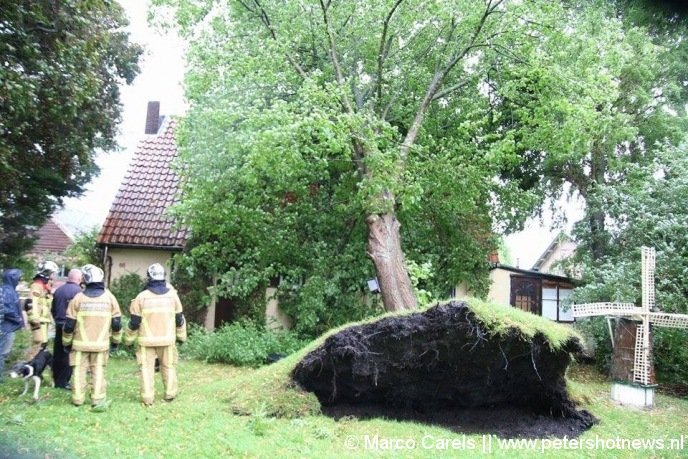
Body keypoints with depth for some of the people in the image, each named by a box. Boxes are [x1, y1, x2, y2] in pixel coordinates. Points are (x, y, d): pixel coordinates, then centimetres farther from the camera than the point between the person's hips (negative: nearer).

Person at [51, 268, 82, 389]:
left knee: (57, 354, 14)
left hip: (59, 326, 8)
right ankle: (63, 381, 1)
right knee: (69, 354, -1)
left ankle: (56, 380, 23)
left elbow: (53, 309, 18)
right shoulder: (78, 291, -16)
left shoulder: (58, 290, 8)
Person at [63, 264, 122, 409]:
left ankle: (78, 399, 13)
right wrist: (116, 339, 15)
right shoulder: (109, 297, -2)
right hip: (101, 343, 1)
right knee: (98, 371, 7)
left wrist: (67, 342, 11)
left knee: (79, 370, 9)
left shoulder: (78, 297, -6)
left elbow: (69, 324, -2)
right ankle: (98, 400, 3)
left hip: (81, 343, -1)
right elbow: (116, 322, 2)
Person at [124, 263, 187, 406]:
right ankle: (170, 394, 20)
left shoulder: (142, 297, -8)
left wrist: (129, 339, 10)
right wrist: (182, 336, 19)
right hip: (167, 339, 2)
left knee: (147, 368, 5)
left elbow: (134, 322, -4)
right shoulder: (172, 295, -1)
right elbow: (179, 319, 6)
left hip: (147, 340, -2)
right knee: (168, 366, 14)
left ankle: (147, 398, 2)